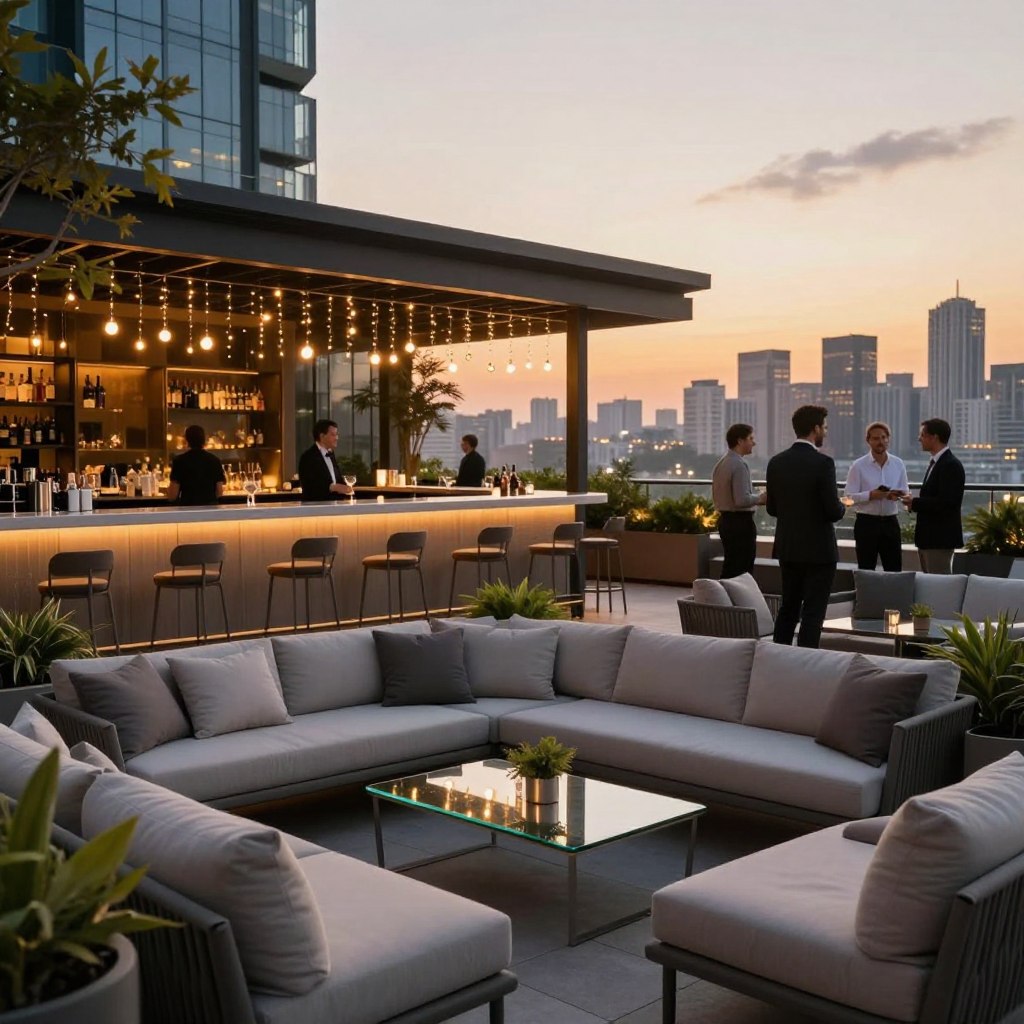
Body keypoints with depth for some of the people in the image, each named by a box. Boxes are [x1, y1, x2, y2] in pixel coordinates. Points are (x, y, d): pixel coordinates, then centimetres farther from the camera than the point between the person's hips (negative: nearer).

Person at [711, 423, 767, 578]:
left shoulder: (720, 463, 11)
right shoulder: (739, 465, -17)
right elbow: (742, 500, -25)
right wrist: (760, 498, -7)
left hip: (724, 519, 9)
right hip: (741, 521, -9)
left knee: (729, 569, 14)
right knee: (743, 571, -3)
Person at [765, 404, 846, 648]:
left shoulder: (776, 462, 1)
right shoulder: (823, 463, -16)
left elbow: (772, 508, 6)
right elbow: (834, 511, -18)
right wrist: (842, 506, 4)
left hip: (787, 548, 6)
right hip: (818, 549, -6)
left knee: (788, 607, 17)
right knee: (813, 612, 1)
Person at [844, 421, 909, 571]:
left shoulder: (898, 464, 8)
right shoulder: (858, 466, -5)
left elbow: (905, 492, 12)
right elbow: (848, 497, -8)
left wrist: (898, 494, -11)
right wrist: (871, 495, -22)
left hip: (891, 522, 3)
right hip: (866, 522, -3)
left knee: (895, 570, 5)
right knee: (866, 571, 4)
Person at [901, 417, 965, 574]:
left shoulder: (951, 465, -15)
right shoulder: (935, 462, 15)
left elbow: (946, 502, -23)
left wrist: (915, 503, -16)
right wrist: (915, 502, 2)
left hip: (940, 538, -10)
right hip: (928, 537, 10)